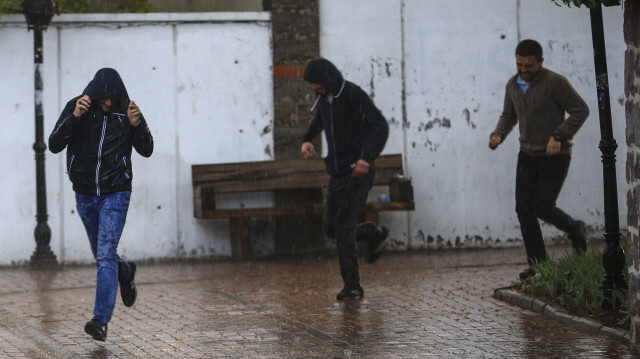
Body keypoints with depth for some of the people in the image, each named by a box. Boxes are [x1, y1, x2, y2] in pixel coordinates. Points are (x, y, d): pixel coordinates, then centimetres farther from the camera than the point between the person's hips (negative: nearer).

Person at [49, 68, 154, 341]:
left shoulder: (126, 111, -8)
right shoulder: (75, 107, -9)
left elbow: (146, 151, -2)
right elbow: (54, 145, -14)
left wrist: (137, 125, -21)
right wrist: (74, 117, -29)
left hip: (116, 193, -3)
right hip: (85, 194, 3)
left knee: (106, 255, -15)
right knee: (102, 255, 16)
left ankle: (101, 320, -17)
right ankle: (126, 272, 51)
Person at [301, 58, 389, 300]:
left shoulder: (355, 96, -18)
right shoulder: (324, 97, 6)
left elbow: (381, 126, -27)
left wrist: (367, 158, -42)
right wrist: (307, 140, 9)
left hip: (359, 172, -8)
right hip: (337, 173, 8)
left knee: (343, 227, -15)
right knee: (331, 228, 10)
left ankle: (352, 287, -8)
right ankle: (375, 234, 36)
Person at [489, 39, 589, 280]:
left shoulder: (555, 83, -15)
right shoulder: (513, 85, 5)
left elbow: (580, 110, -14)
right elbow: (509, 116, 18)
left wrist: (559, 136, -23)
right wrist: (498, 135, -3)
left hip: (555, 156, -6)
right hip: (528, 155, 6)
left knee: (542, 208, -13)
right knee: (524, 210, 0)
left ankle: (574, 230, 18)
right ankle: (537, 265, 8)